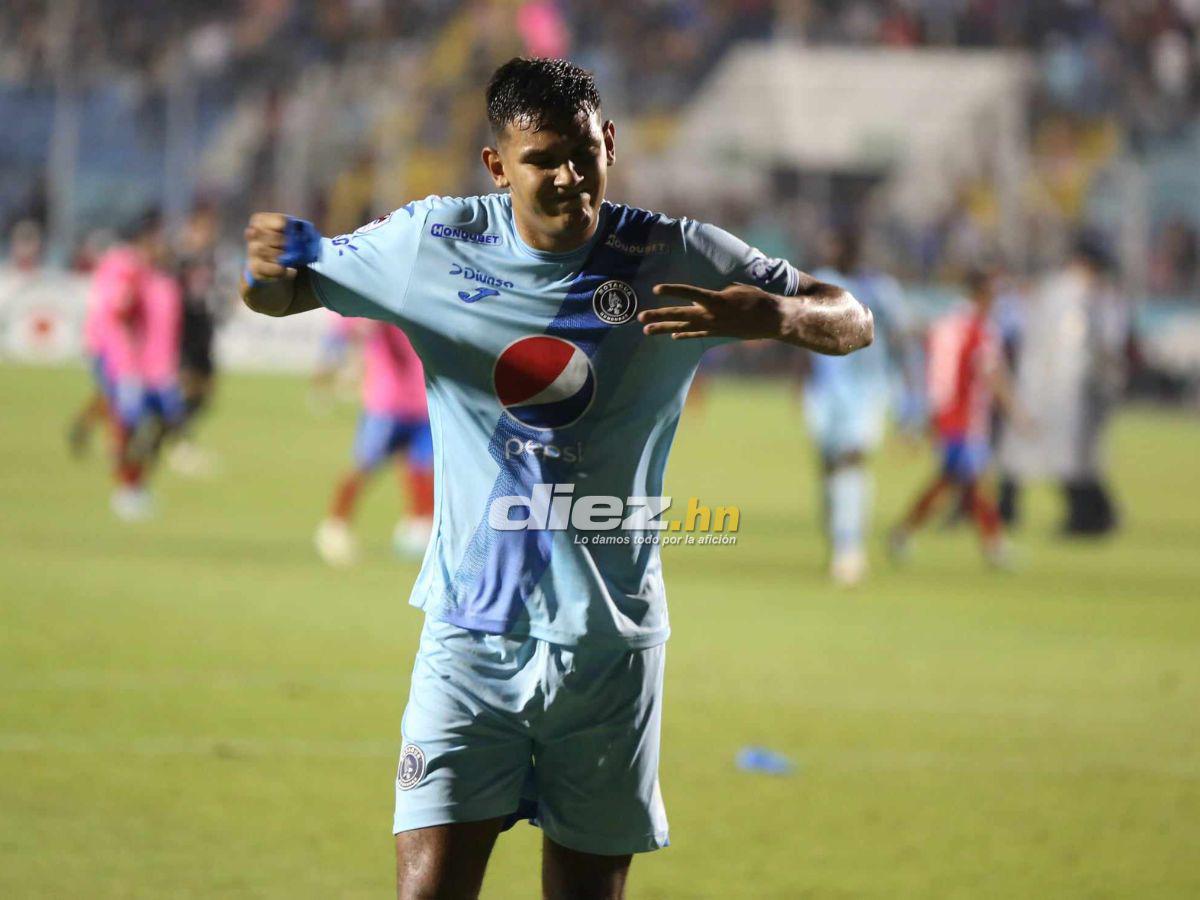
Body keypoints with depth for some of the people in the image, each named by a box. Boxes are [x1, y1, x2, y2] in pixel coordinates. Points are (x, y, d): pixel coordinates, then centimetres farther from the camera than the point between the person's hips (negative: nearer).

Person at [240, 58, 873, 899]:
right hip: (473, 632, 0)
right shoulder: (432, 243, -1)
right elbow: (285, 290, 12)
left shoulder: (676, 260, -4)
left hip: (610, 641, 0)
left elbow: (852, 322, -2)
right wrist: (268, 266, -14)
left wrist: (770, 314, -26)